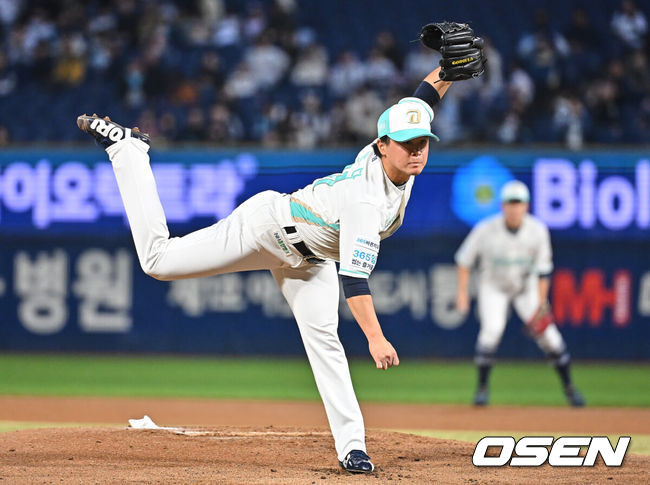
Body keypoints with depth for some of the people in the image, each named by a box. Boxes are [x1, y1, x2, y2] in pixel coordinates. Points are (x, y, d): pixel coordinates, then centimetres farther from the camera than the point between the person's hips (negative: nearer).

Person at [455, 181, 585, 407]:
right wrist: (462, 292, -13)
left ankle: (568, 386, 11)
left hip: (526, 286, 1)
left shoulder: (537, 230, -20)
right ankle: (482, 387, -10)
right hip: (493, 286, -1)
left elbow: (543, 269, -15)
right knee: (492, 327, -24)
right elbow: (465, 259, -10)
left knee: (546, 332, -6)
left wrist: (541, 304, -18)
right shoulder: (486, 229, -24)